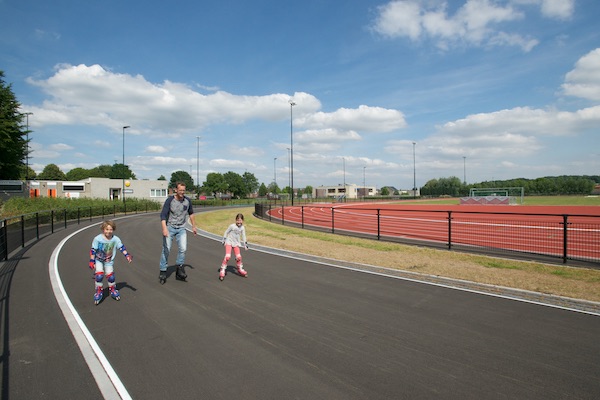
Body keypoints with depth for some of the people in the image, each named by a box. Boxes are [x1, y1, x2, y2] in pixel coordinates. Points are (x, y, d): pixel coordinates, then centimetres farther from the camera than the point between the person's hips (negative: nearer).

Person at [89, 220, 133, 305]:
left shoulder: (115, 239, -17)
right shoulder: (97, 239, -22)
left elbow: (121, 247, -9)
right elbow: (93, 250, -14)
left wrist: (127, 255, -18)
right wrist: (92, 261, -13)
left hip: (109, 261, 2)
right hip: (98, 260, -2)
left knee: (110, 276, 2)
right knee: (99, 275, -16)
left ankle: (113, 290, 26)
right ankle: (98, 291, 5)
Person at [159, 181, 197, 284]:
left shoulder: (187, 200, 0)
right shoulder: (170, 200, -13)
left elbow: (191, 213, 17)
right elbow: (163, 215, -20)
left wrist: (193, 226, 19)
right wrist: (164, 228, -34)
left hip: (181, 228, 3)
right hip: (170, 227, -2)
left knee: (183, 248, -13)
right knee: (166, 249, -3)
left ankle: (180, 268, 4)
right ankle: (163, 271, 10)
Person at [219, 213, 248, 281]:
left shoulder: (242, 228, -1)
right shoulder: (232, 226, -13)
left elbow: (243, 236, 10)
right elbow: (226, 232, -3)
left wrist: (245, 244, 10)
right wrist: (224, 240, -5)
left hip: (236, 243, 4)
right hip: (229, 242, -4)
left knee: (238, 257, 1)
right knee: (227, 256, -19)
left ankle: (240, 269, 24)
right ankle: (222, 270, -9)